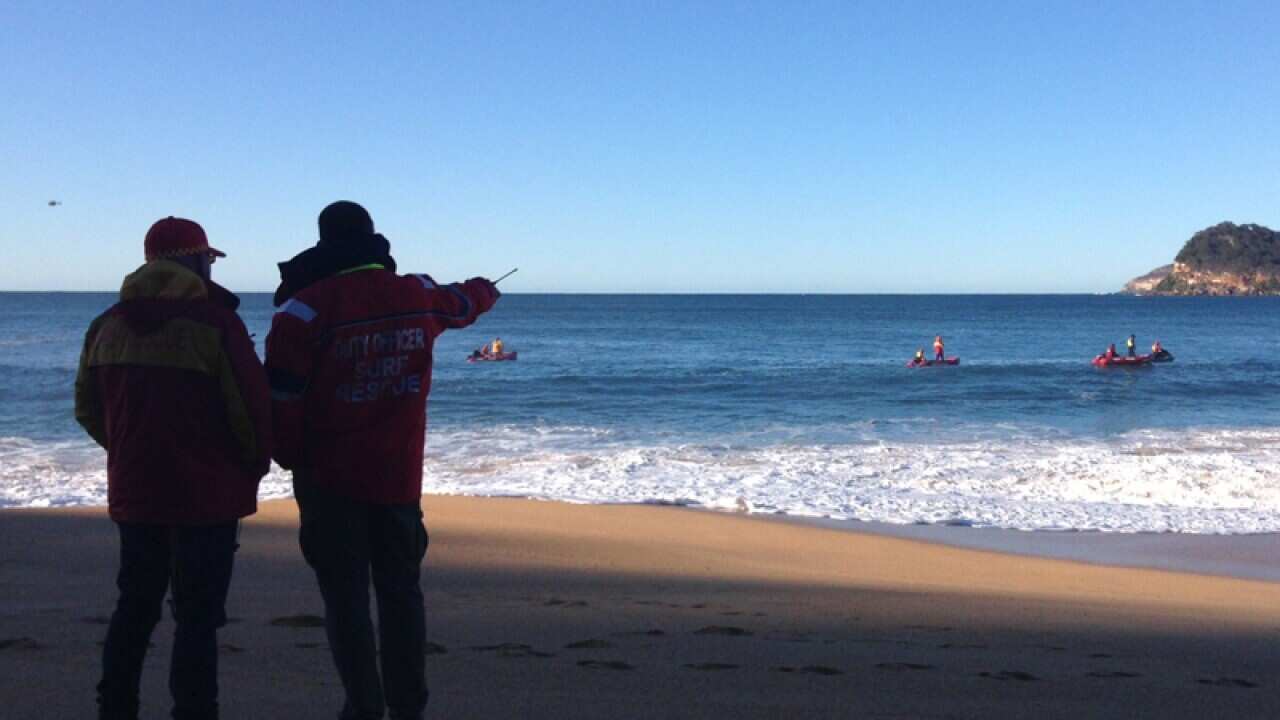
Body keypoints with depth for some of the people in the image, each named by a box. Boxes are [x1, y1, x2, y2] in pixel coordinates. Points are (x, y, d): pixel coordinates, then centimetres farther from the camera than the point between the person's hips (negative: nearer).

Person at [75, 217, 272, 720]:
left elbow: (88, 409, 13)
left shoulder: (108, 325, 7)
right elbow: (252, 407, -15)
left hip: (133, 492, 6)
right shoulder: (215, 322, -13)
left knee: (134, 606, 19)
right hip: (206, 494, -6)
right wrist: (254, 467, 2)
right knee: (198, 615, 0)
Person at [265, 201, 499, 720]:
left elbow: (282, 396, -12)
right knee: (400, 589, 13)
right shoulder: (418, 295, 3)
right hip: (399, 474, 4)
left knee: (345, 594, 3)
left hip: (331, 476, -4)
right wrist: (485, 291, 50)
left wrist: (291, 458, 4)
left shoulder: (307, 308, -11)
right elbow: (460, 303, 27)